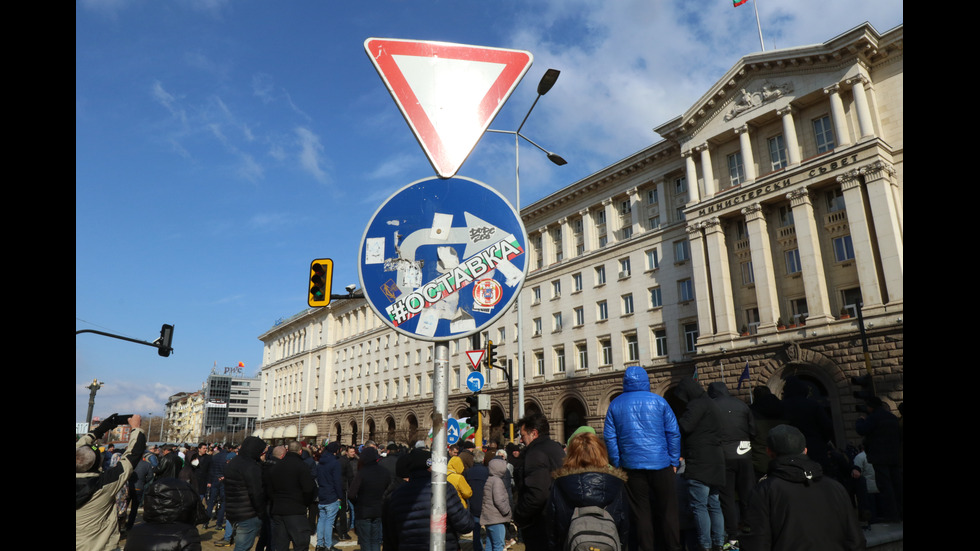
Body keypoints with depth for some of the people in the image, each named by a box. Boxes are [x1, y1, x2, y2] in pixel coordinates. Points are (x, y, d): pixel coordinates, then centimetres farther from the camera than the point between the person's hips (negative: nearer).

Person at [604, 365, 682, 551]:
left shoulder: (615, 405, 3)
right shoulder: (658, 401, 0)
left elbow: (609, 437, 1)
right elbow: (673, 433, -1)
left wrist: (617, 464, 6)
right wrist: (674, 461, 5)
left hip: (632, 465, 1)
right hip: (660, 464, -1)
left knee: (640, 513, 8)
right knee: (668, 511, 8)